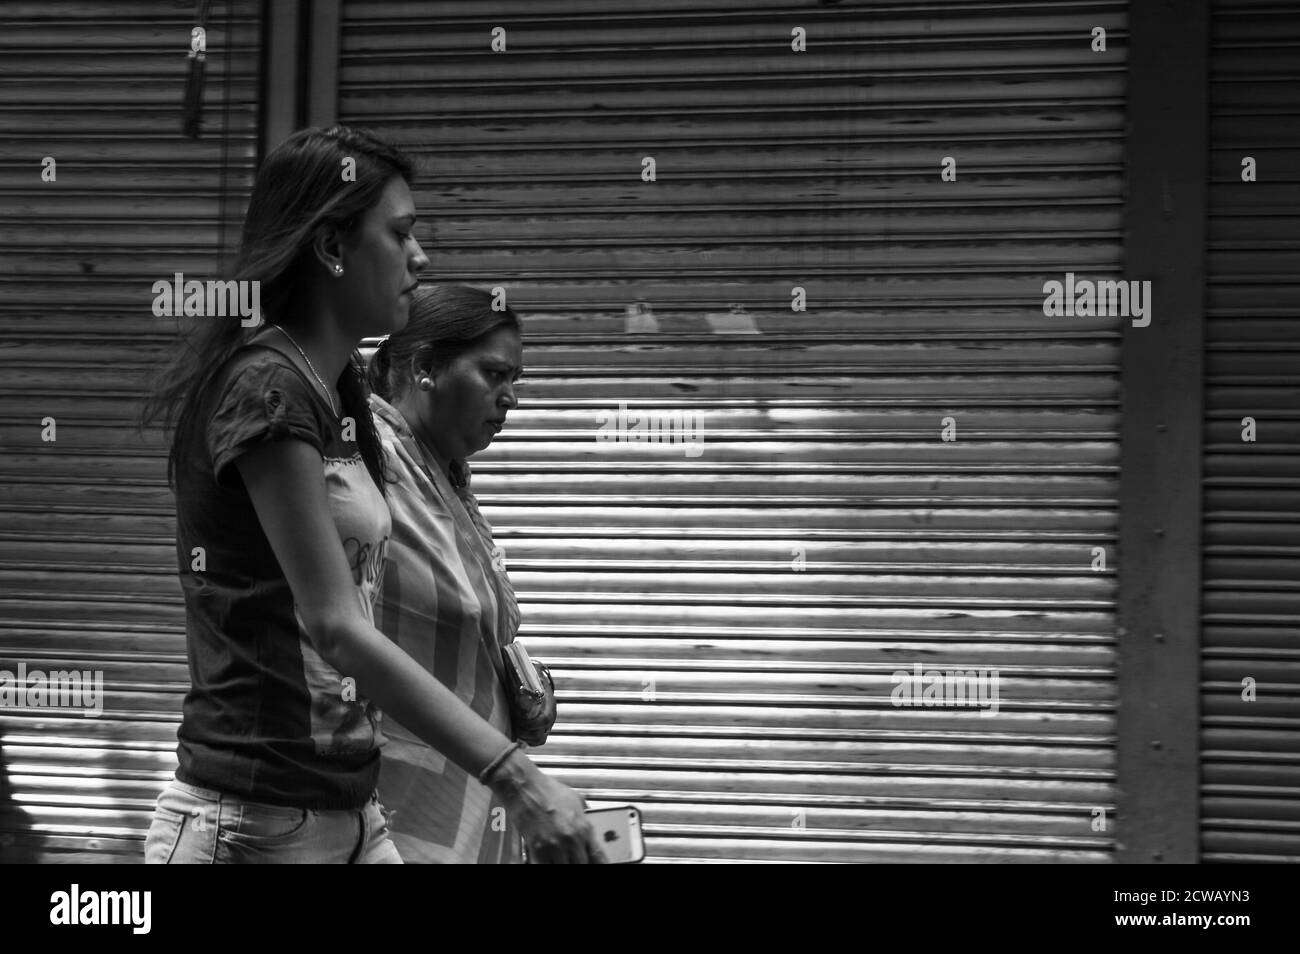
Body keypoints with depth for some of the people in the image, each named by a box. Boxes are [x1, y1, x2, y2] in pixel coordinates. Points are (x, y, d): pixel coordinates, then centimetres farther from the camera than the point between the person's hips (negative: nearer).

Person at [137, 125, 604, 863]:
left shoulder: (343, 394, 13)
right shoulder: (266, 388, -14)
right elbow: (336, 626, -21)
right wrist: (514, 776, -25)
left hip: (349, 816, 9)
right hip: (255, 821, -9)